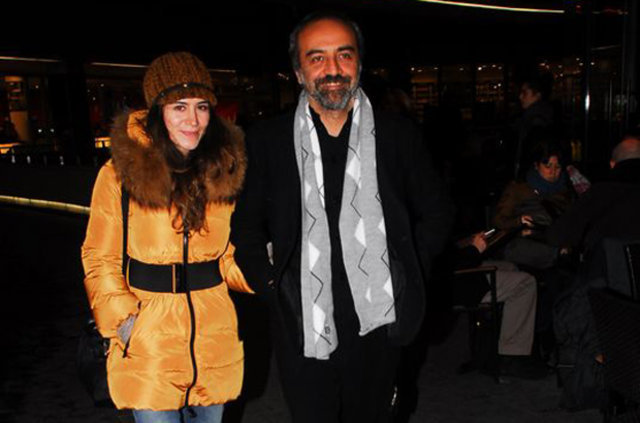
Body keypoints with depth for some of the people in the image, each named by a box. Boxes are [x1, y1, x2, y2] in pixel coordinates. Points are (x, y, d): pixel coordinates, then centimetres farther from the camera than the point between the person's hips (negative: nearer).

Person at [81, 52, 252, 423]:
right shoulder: (120, 173, -11)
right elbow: (101, 260, -2)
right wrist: (122, 318, -12)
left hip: (214, 335, 3)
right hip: (148, 344, -3)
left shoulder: (226, 169, -1)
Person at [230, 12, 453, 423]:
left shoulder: (399, 135, -1)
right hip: (301, 333, 0)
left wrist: (408, 275, 1)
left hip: (375, 327, 1)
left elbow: (436, 213, 9)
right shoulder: (267, 142, -3)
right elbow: (246, 226, 8)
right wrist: (269, 281, -3)